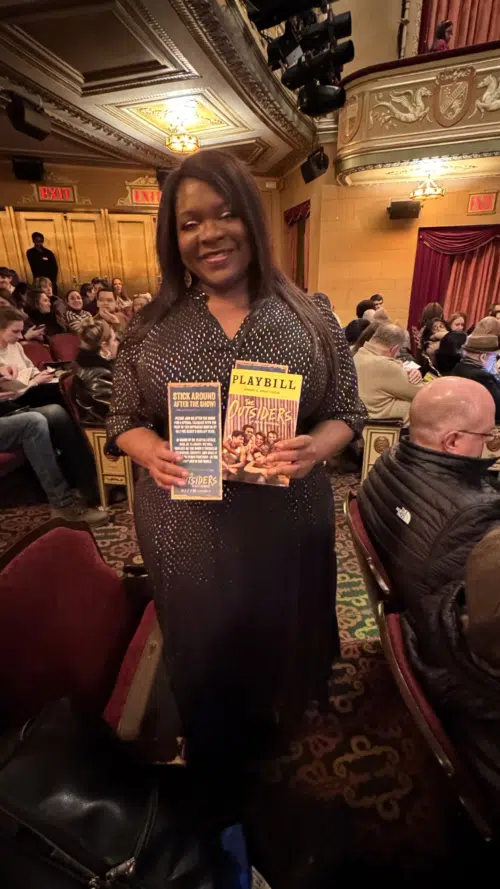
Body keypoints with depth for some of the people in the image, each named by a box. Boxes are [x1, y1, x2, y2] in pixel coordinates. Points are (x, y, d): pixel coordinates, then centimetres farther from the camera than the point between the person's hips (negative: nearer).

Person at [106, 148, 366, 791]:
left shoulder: (310, 316, -1)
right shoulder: (150, 326, 1)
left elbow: (347, 412, 2)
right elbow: (123, 421, 5)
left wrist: (316, 448, -19)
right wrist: (152, 453, -17)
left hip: (289, 524, 0)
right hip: (185, 529, 1)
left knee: (283, 656, 21)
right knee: (204, 669, 19)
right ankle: (219, 800, 55)